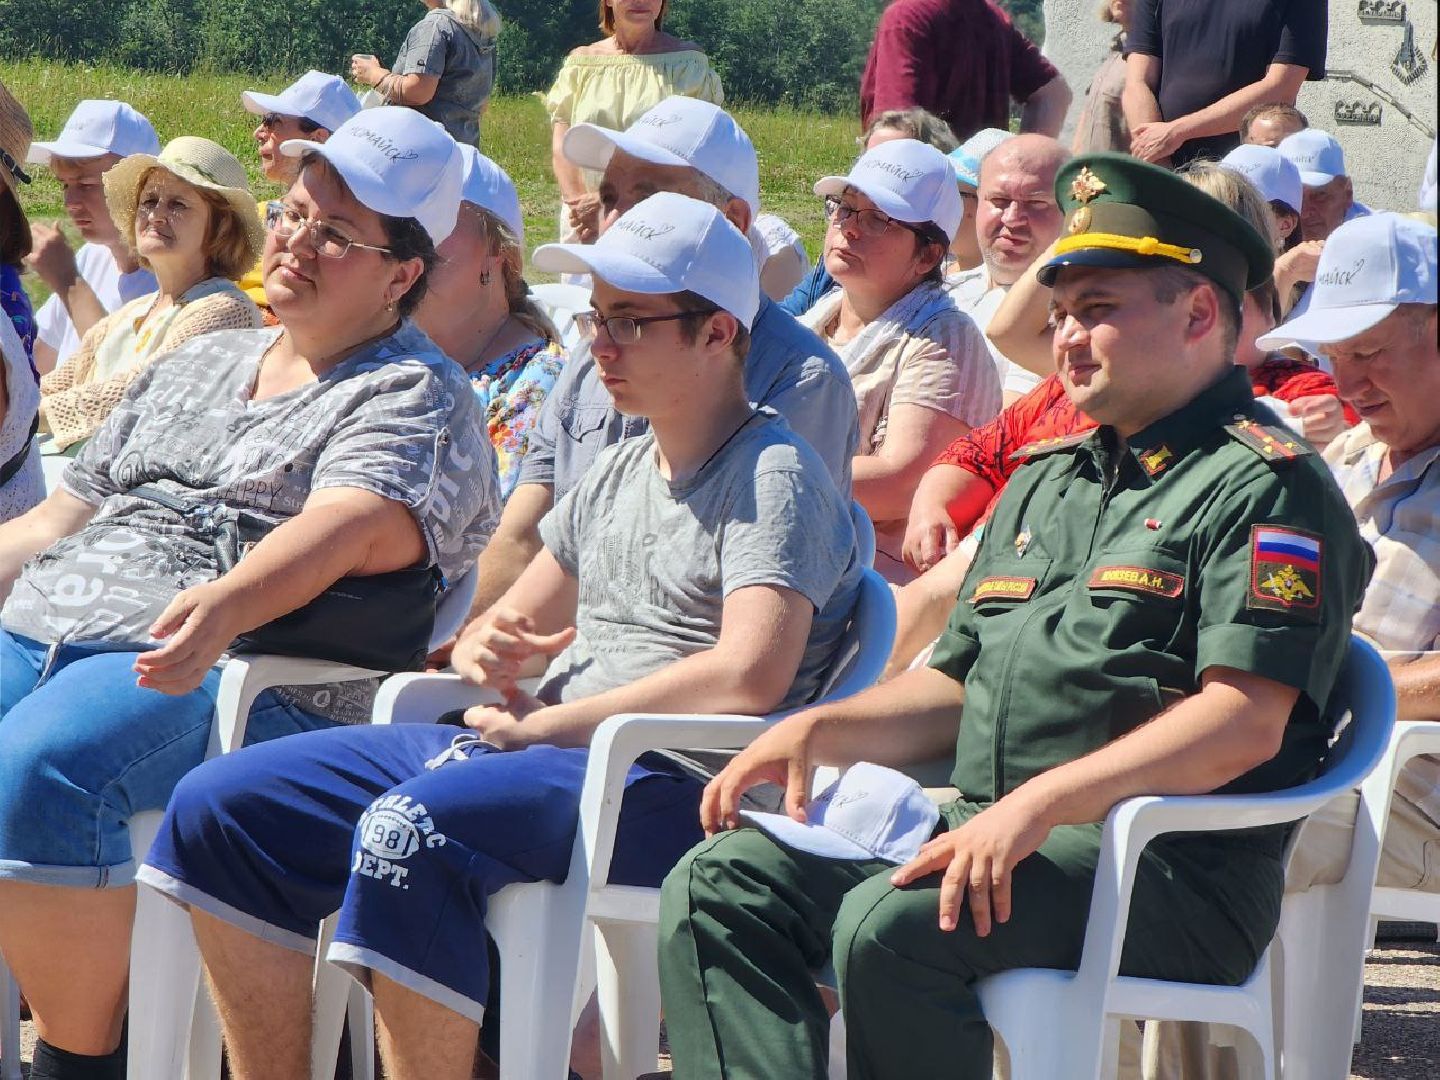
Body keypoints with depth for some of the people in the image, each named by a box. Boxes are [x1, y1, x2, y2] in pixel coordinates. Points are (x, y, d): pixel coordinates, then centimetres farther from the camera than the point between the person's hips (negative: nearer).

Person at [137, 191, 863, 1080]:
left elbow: (751, 676, -19)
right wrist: (493, 655, 4)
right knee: (221, 808, -1)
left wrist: (545, 723, -12)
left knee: (407, 831, -37)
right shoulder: (615, 478, 23)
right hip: (542, 750, 9)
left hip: (671, 782, -9)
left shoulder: (774, 476, -4)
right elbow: (514, 629, 31)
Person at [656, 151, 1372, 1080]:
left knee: (890, 927, -33)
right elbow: (957, 688, 30)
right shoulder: (1046, 484, 26)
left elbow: (1246, 721, -17)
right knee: (718, 888, -9)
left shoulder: (1265, 485, -4)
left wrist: (1039, 805, -26)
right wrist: (818, 730, 10)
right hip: (981, 831, 9)